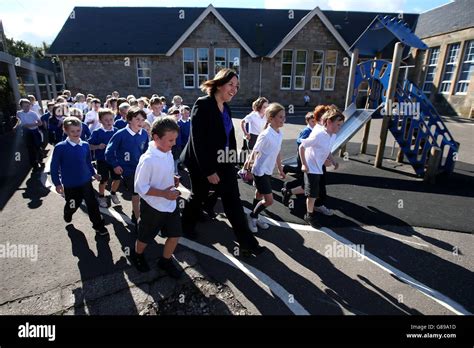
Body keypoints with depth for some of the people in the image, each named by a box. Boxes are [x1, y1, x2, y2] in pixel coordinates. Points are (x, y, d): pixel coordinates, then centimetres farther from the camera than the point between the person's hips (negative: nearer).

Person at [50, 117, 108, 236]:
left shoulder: (85, 145, -3)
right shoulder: (60, 147, -14)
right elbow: (54, 167, -9)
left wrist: (93, 173, 15)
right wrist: (57, 183, -7)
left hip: (86, 181, 3)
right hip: (70, 184, -2)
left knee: (92, 204, 5)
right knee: (73, 205, 15)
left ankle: (99, 226, 18)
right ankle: (68, 216, 50)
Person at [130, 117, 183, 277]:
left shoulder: (168, 153, -4)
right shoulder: (148, 160, -28)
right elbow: (140, 187, -22)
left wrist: (173, 178, -4)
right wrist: (164, 193, -28)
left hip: (170, 203, 7)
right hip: (153, 207, -6)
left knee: (175, 234, 13)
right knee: (145, 237, 18)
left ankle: (165, 261, 38)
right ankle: (137, 255, 50)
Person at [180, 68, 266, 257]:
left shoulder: (226, 107, 7)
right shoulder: (203, 105, -17)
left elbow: (228, 136, 10)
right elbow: (198, 141, -22)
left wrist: (232, 161, 5)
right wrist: (208, 170, -21)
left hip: (223, 163, 6)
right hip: (202, 164, -6)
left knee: (233, 201, 4)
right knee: (198, 197, 15)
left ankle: (247, 244, 10)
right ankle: (186, 225, 44)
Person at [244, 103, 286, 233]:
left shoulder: (280, 134, 2)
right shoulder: (265, 135, -23)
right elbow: (254, 152, -16)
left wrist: (280, 170, 18)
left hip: (268, 171, 8)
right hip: (260, 171, -8)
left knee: (260, 195, 20)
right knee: (269, 200, -5)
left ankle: (254, 218, 36)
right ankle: (252, 216, 18)